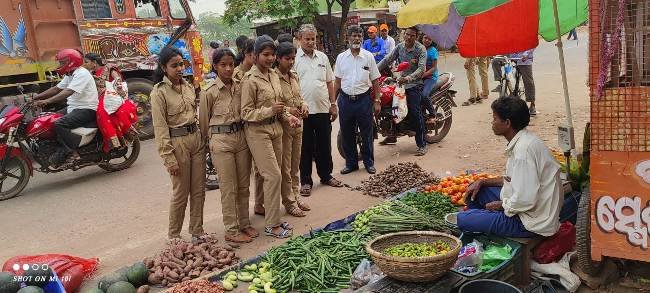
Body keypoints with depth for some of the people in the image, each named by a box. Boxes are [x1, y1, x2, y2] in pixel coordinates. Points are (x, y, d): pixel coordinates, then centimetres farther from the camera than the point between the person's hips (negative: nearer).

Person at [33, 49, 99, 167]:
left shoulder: (81, 74, -15)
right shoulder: (70, 75, 18)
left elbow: (68, 92, -27)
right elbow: (57, 89, 18)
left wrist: (46, 101, -32)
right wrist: (36, 97, 10)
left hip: (87, 110, -11)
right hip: (74, 108, 11)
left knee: (59, 124, -27)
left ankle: (70, 152, -20)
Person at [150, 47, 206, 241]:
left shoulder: (188, 87, 9)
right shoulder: (159, 92, -10)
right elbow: (160, 128, -13)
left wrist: (203, 140, 12)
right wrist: (169, 158, -16)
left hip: (196, 138, 6)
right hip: (177, 143, -6)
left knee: (199, 190, 11)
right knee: (181, 193, 3)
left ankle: (197, 232, 25)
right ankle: (173, 237, 20)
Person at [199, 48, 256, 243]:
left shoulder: (240, 87, 5)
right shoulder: (209, 92, -8)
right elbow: (204, 121, 0)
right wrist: (207, 141, 5)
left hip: (241, 137, 5)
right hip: (221, 140, -5)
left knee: (244, 185, 12)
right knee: (229, 188, 0)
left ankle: (244, 224, 25)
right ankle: (231, 231, 10)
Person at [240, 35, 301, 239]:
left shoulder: (273, 75, 9)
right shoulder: (250, 79, -14)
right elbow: (246, 113, -14)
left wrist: (287, 116, 3)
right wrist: (270, 111, -25)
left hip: (275, 128, 8)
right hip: (258, 132, -8)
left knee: (273, 175, 12)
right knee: (273, 176, -8)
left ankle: (273, 218, 24)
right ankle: (271, 225, 3)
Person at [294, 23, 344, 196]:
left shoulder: (323, 57, 10)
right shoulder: (294, 58, -4)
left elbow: (329, 82, 15)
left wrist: (333, 104, 9)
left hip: (323, 109, 4)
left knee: (324, 145, 13)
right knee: (305, 147, 5)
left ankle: (326, 175, 28)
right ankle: (305, 181, 14)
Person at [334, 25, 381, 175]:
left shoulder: (368, 56, 0)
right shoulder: (341, 57, 4)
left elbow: (375, 81, 2)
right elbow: (337, 81, 8)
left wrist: (377, 101, -2)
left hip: (364, 99, -2)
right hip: (345, 99, 2)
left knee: (366, 133, 6)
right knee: (347, 134, 9)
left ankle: (369, 162, 20)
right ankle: (351, 163, 22)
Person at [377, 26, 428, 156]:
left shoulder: (421, 49, -10)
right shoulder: (399, 47, 7)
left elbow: (421, 69, -20)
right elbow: (387, 60, 6)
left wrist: (408, 78, -35)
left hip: (414, 84, -6)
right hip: (401, 82, 6)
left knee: (415, 113, -14)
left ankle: (422, 144, -8)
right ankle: (392, 135, 30)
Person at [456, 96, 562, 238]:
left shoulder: (524, 149, -26)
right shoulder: (521, 141, 6)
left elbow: (525, 201, -29)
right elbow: (513, 179, 20)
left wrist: (500, 205, -11)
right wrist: (482, 182, 9)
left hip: (532, 222, -10)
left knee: (461, 219, -14)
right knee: (475, 192, 16)